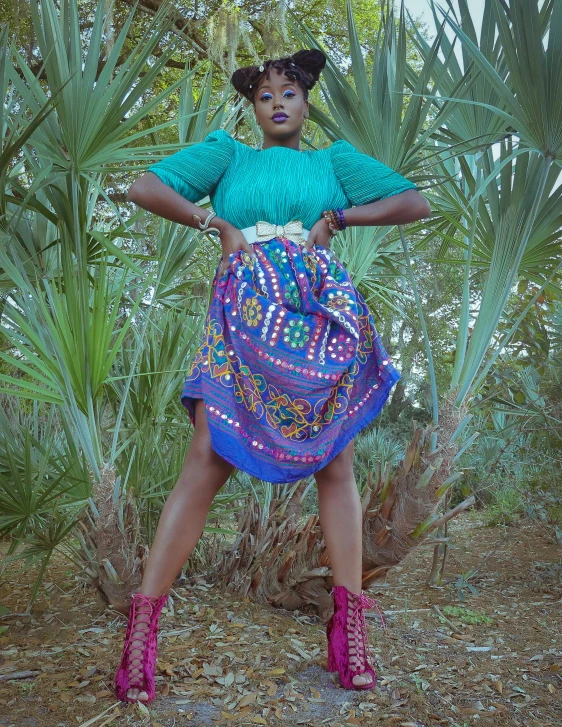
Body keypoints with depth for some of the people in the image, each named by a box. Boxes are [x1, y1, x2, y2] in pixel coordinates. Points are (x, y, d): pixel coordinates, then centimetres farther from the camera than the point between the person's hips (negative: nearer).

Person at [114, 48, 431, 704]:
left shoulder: (333, 161, 19)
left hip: (321, 313, 2)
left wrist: (337, 217, 1)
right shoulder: (227, 154, 18)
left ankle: (350, 625, 7)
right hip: (244, 316, -1)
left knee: (335, 464, 0)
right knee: (205, 464, -9)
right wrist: (217, 223, -1)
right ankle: (142, 621, -5)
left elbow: (416, 203, 11)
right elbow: (142, 189, 7)